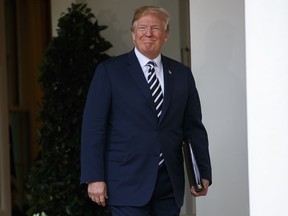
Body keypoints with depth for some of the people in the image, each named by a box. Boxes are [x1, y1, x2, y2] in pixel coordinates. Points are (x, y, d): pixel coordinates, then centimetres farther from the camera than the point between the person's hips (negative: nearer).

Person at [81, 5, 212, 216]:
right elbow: (93, 127, -2)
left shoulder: (182, 74, 12)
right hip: (128, 182, -4)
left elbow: (193, 127, 14)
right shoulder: (110, 71, 1)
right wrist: (94, 178, -9)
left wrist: (203, 173, 5)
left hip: (170, 184, 4)